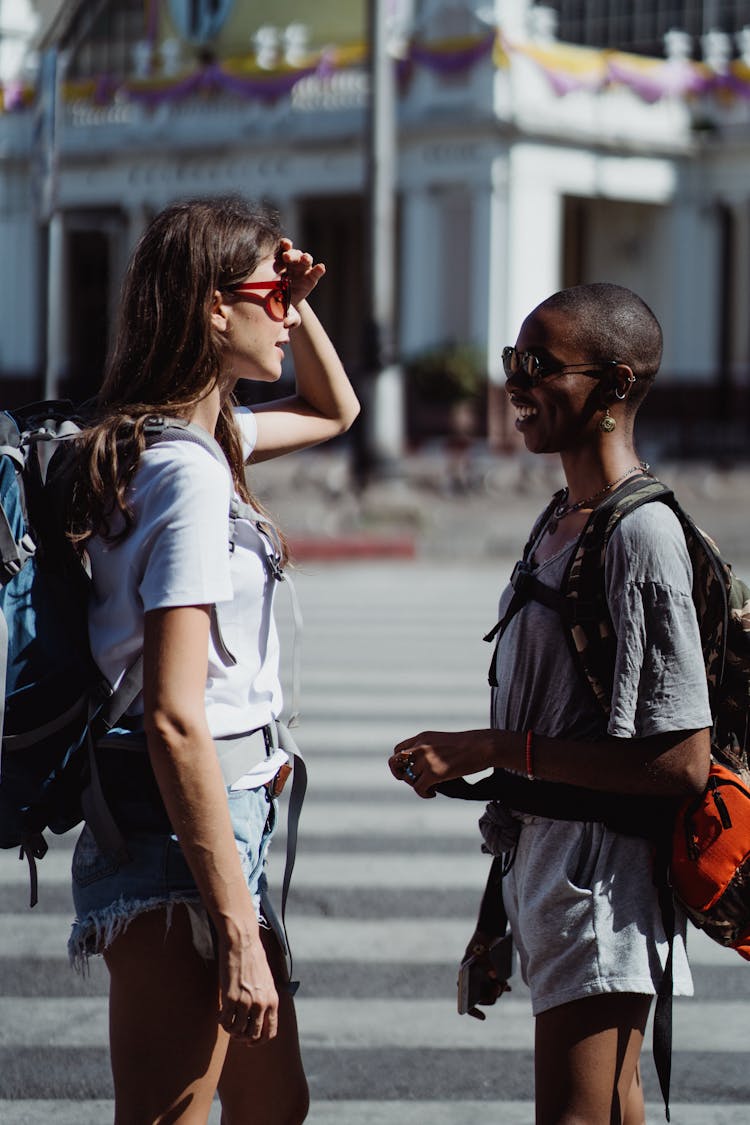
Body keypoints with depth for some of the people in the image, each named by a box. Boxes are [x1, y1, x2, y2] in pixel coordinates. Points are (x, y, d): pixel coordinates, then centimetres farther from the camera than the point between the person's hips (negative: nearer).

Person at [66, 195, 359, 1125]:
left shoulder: (205, 433, 10)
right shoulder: (189, 469, -18)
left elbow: (334, 411, 34)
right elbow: (174, 719, -23)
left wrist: (295, 308, 13)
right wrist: (237, 932, -24)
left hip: (224, 822, 10)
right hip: (180, 839, -10)